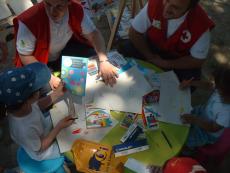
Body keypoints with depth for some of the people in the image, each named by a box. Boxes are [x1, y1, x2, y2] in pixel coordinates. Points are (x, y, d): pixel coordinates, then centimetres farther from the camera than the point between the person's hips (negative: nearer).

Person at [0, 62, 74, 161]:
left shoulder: (20, 104, -29)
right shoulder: (24, 130, -47)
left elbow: (37, 106, -5)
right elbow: (40, 148, -26)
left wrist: (57, 94, -12)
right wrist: (59, 127, -28)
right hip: (43, 152, -5)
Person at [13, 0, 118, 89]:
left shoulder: (76, 9, -23)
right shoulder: (28, 21, -34)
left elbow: (93, 33, -18)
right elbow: (25, 56, -23)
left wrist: (103, 61, -34)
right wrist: (49, 77, -32)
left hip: (65, 49, 4)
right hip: (39, 61, -3)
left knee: (94, 57, -13)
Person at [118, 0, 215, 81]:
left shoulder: (201, 25, -32)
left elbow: (197, 60, -18)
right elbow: (134, 33, -15)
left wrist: (165, 64, -21)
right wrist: (151, 57, -18)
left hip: (180, 58, -1)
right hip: (151, 44, 2)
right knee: (123, 52, -19)